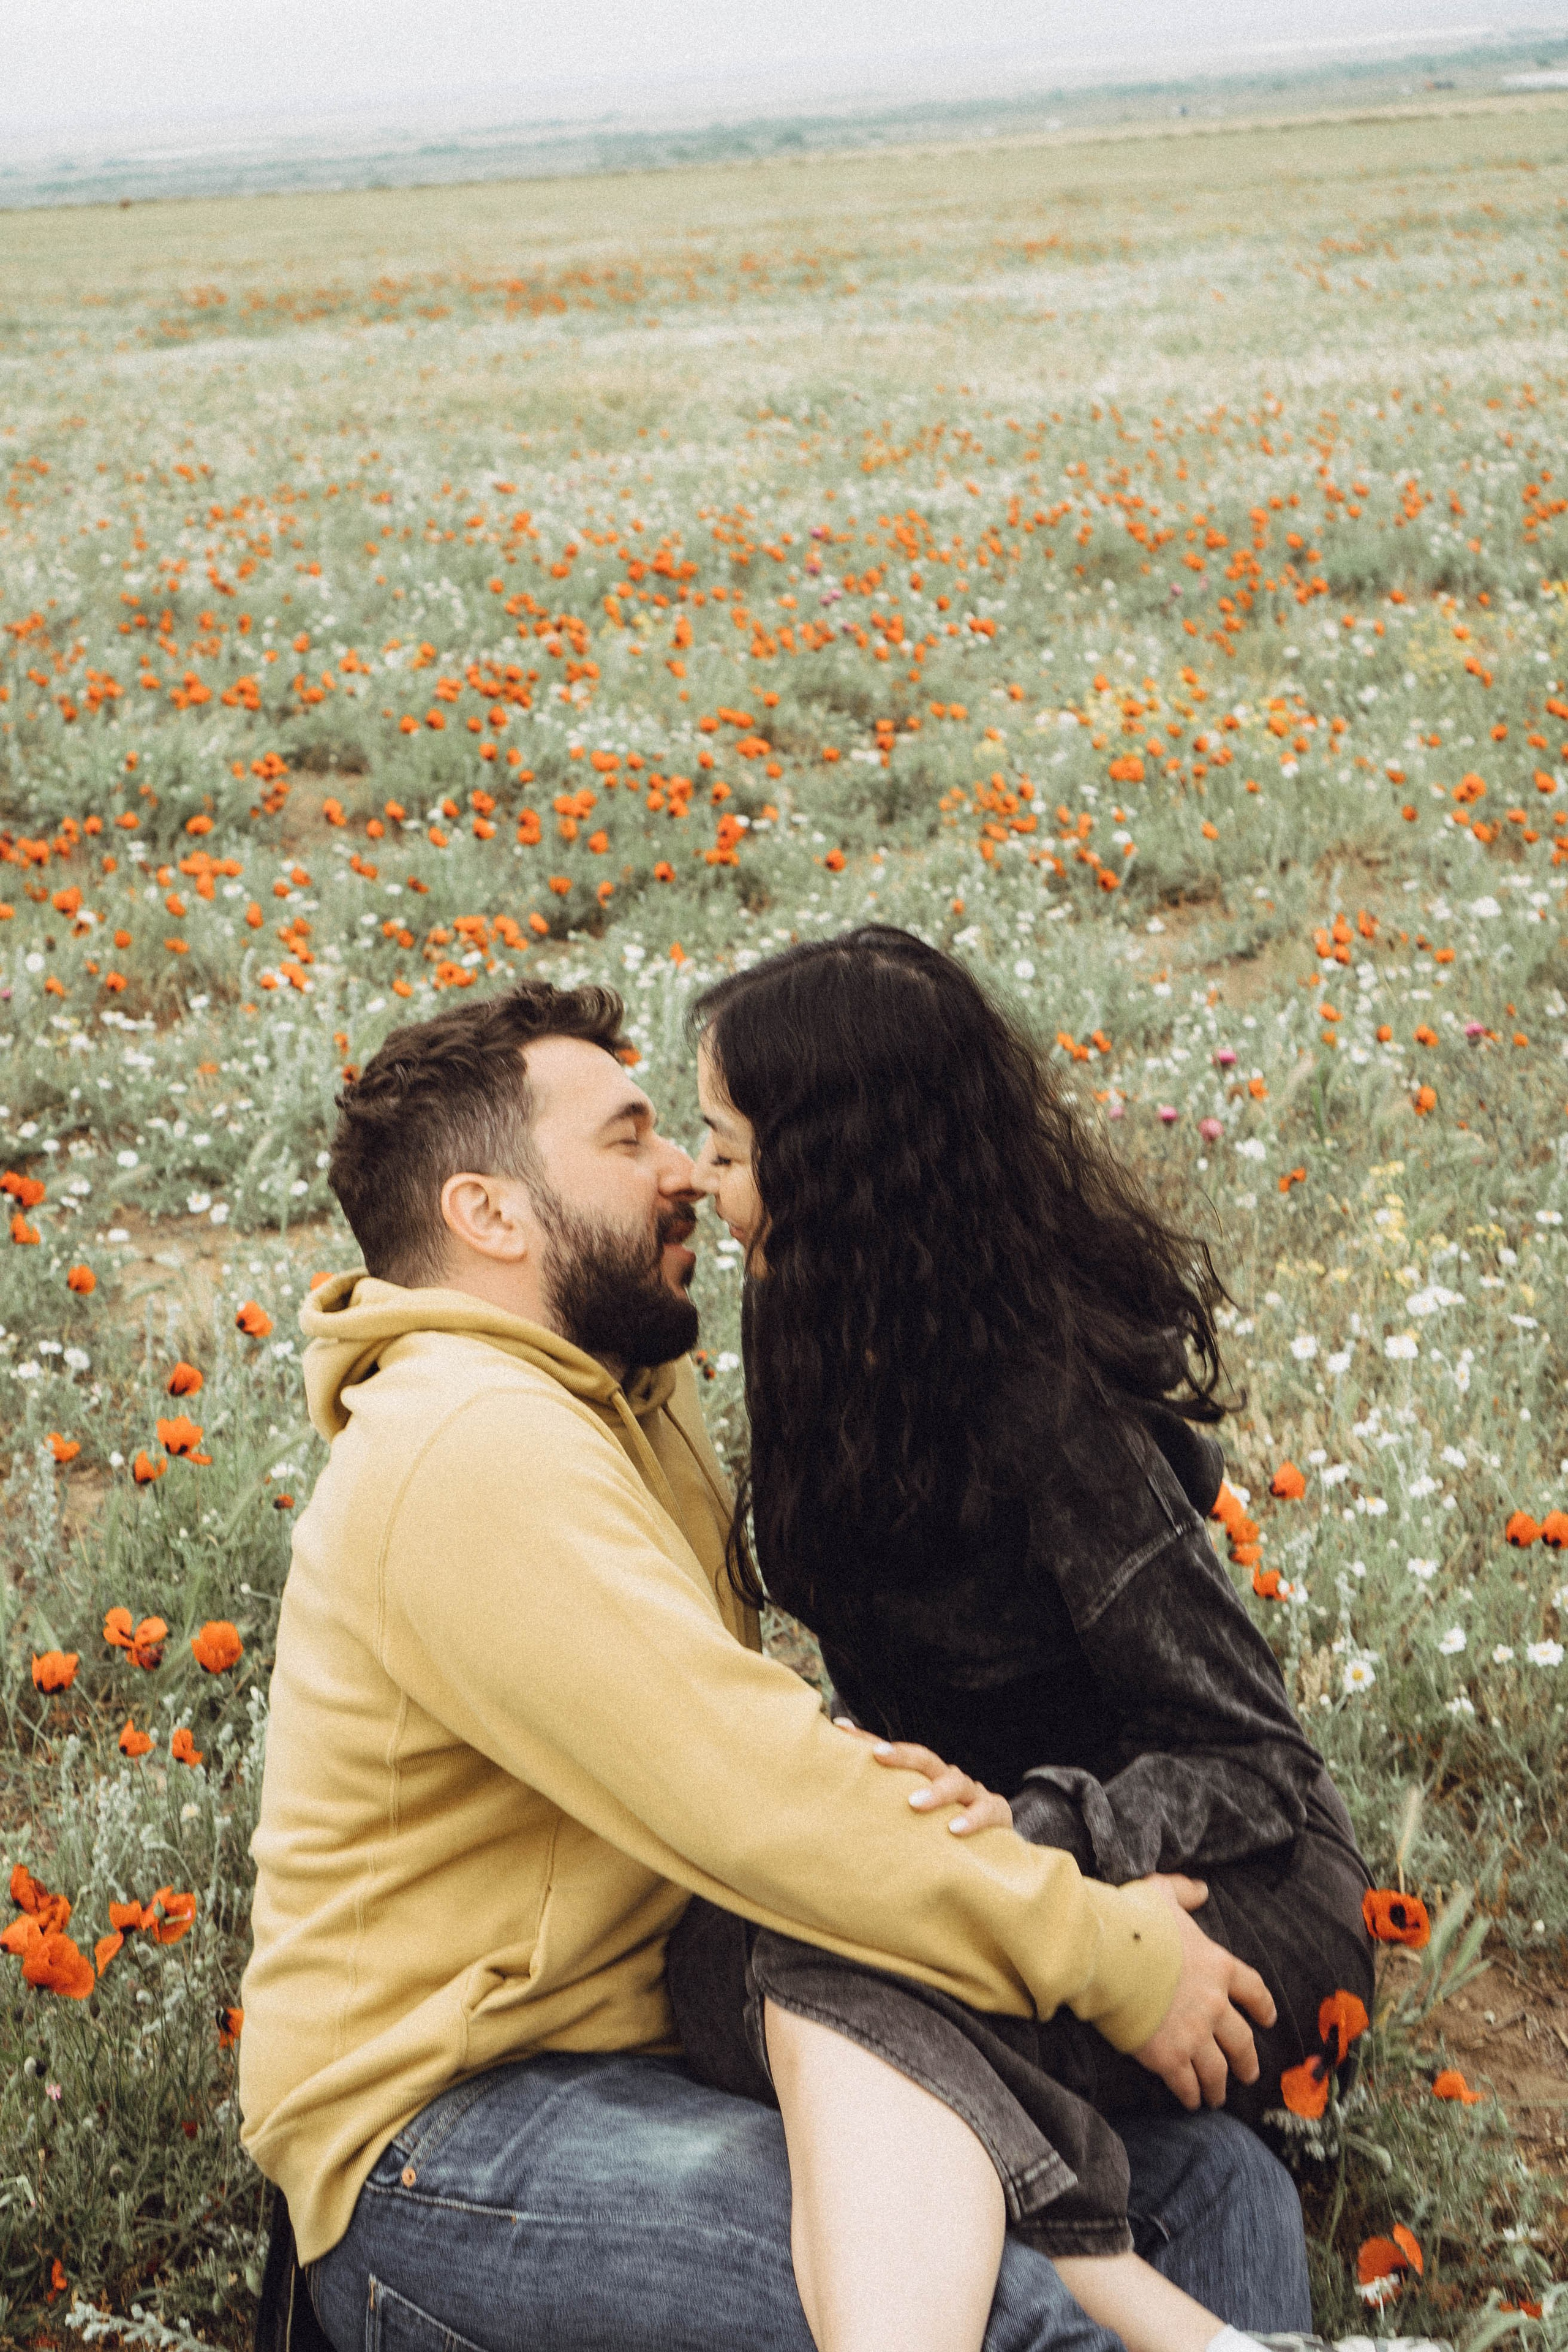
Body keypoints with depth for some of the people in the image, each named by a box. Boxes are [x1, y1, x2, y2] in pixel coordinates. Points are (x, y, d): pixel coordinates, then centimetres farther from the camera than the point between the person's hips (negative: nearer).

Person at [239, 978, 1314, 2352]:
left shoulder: (632, 1403, 15)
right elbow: (759, 1805, -24)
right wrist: (1105, 1954, -17)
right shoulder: (470, 1449, -18)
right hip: (446, 2137, -9)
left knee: (1220, 2186, -3)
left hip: (666, 2055, 9)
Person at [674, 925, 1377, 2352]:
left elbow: (1247, 1763, -20)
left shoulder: (1043, 1397, -20)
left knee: (835, 1990, -38)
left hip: (1234, 1895, -7)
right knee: (731, 1951, -29)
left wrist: (1020, 1850, -34)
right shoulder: (852, 1339, 5)